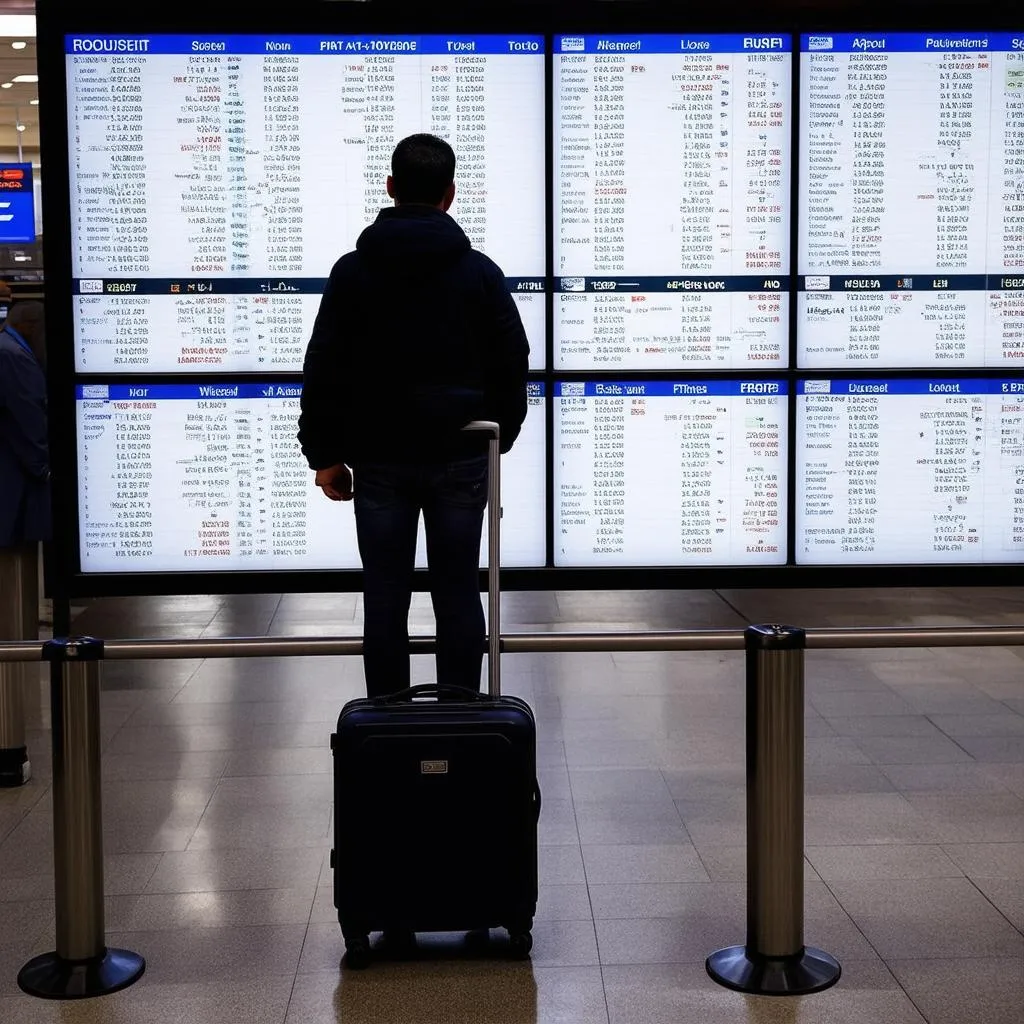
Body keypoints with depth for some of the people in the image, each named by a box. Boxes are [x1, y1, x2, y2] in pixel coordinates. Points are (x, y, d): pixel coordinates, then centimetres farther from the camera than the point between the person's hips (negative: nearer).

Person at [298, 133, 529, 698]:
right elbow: (512, 365, 4)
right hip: (460, 460, 0)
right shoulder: (480, 271, -1)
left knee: (385, 598, 6)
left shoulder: (352, 270, -1)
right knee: (458, 596, 6)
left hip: (380, 460, 0)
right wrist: (499, 437, 18)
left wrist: (324, 453, 6)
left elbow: (324, 371, -1)